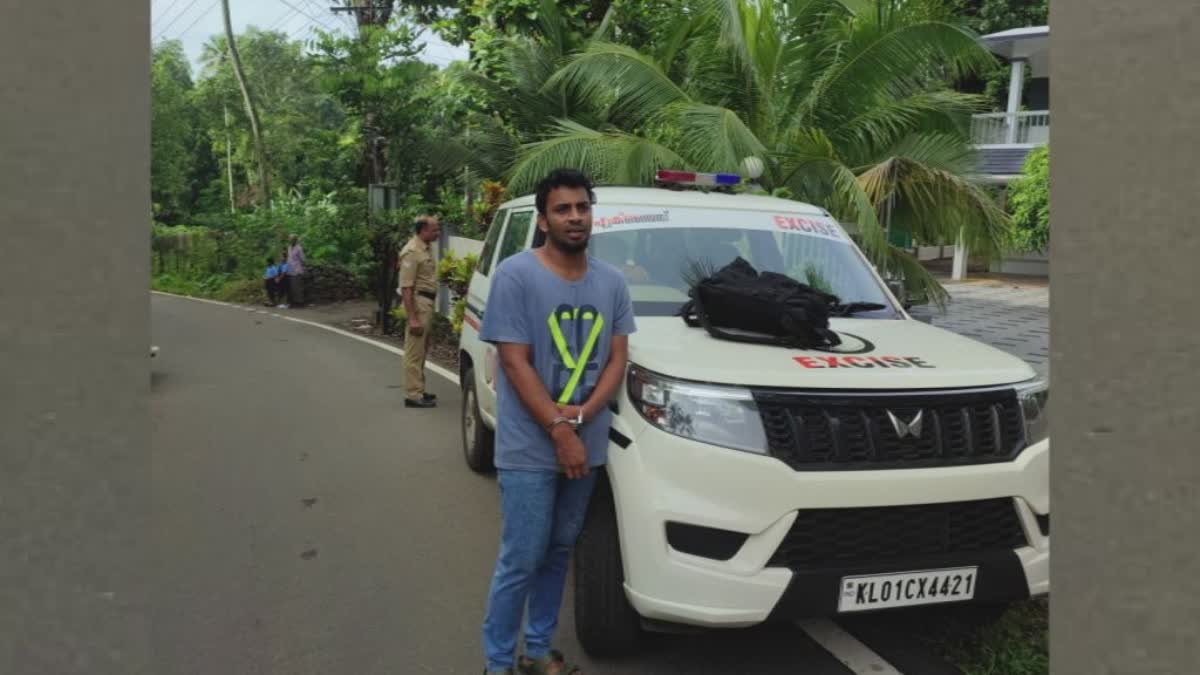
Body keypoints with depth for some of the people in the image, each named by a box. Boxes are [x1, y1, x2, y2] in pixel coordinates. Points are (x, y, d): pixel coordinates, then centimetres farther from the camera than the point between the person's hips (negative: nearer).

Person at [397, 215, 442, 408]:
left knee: (421, 350, 16)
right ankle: (413, 395, -3)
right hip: (418, 303, -10)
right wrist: (412, 318, -24)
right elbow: (406, 287, -20)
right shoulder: (412, 252, -16)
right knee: (415, 351, -6)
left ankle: (418, 390, 25)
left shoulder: (426, 248, 12)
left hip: (427, 303, 10)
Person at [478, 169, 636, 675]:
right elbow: (516, 363, -13)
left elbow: (617, 359, 5)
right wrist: (559, 431, -16)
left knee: (558, 553, 16)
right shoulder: (515, 275, -10)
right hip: (529, 451, -5)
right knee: (521, 561, 1)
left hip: (587, 446, 5)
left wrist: (581, 415, -12)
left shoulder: (612, 281, 7)